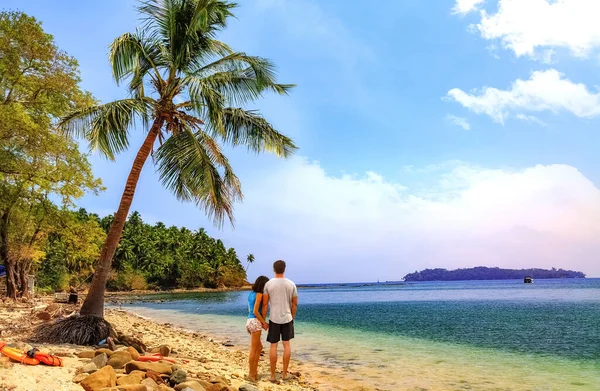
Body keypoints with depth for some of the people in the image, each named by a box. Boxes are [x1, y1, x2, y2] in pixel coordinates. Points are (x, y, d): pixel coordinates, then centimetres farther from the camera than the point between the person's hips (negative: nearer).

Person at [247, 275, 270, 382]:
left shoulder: (251, 294, 13)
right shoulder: (259, 294, -11)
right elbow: (255, 312, -16)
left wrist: (262, 322, 10)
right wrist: (264, 323, -6)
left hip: (249, 321, 8)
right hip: (255, 322, -8)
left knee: (259, 347, 19)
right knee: (253, 350, 2)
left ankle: (254, 371, 23)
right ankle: (251, 374, 10)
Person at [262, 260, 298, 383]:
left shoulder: (268, 284, -8)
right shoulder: (291, 284, -3)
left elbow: (264, 304, -7)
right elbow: (295, 304, 3)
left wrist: (263, 320, 2)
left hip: (274, 318, -1)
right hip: (287, 318, 1)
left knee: (273, 346, 7)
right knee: (286, 344, 13)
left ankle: (273, 375, 12)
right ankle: (284, 373, 18)